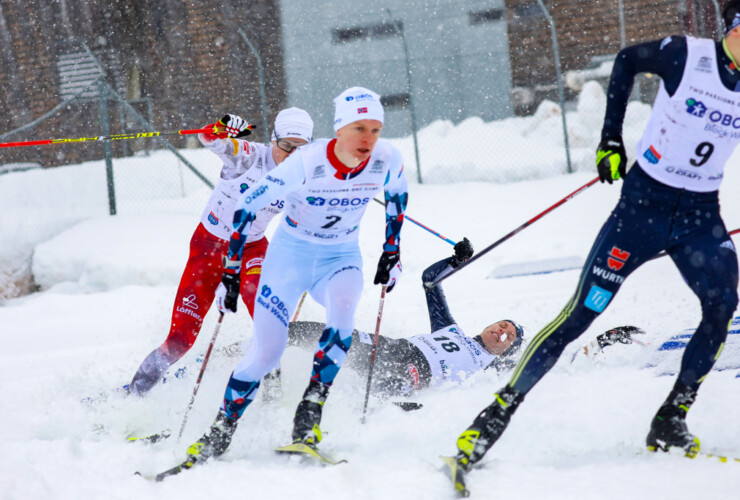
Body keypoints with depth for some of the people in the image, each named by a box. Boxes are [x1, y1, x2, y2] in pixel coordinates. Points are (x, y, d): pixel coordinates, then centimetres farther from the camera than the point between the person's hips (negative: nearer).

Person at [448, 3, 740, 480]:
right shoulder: (686, 55, -14)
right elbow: (626, 60, 4)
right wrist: (611, 137, 1)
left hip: (701, 215, 3)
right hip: (644, 202, -3)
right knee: (582, 312, -8)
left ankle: (669, 422, -7)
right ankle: (497, 415, -1)